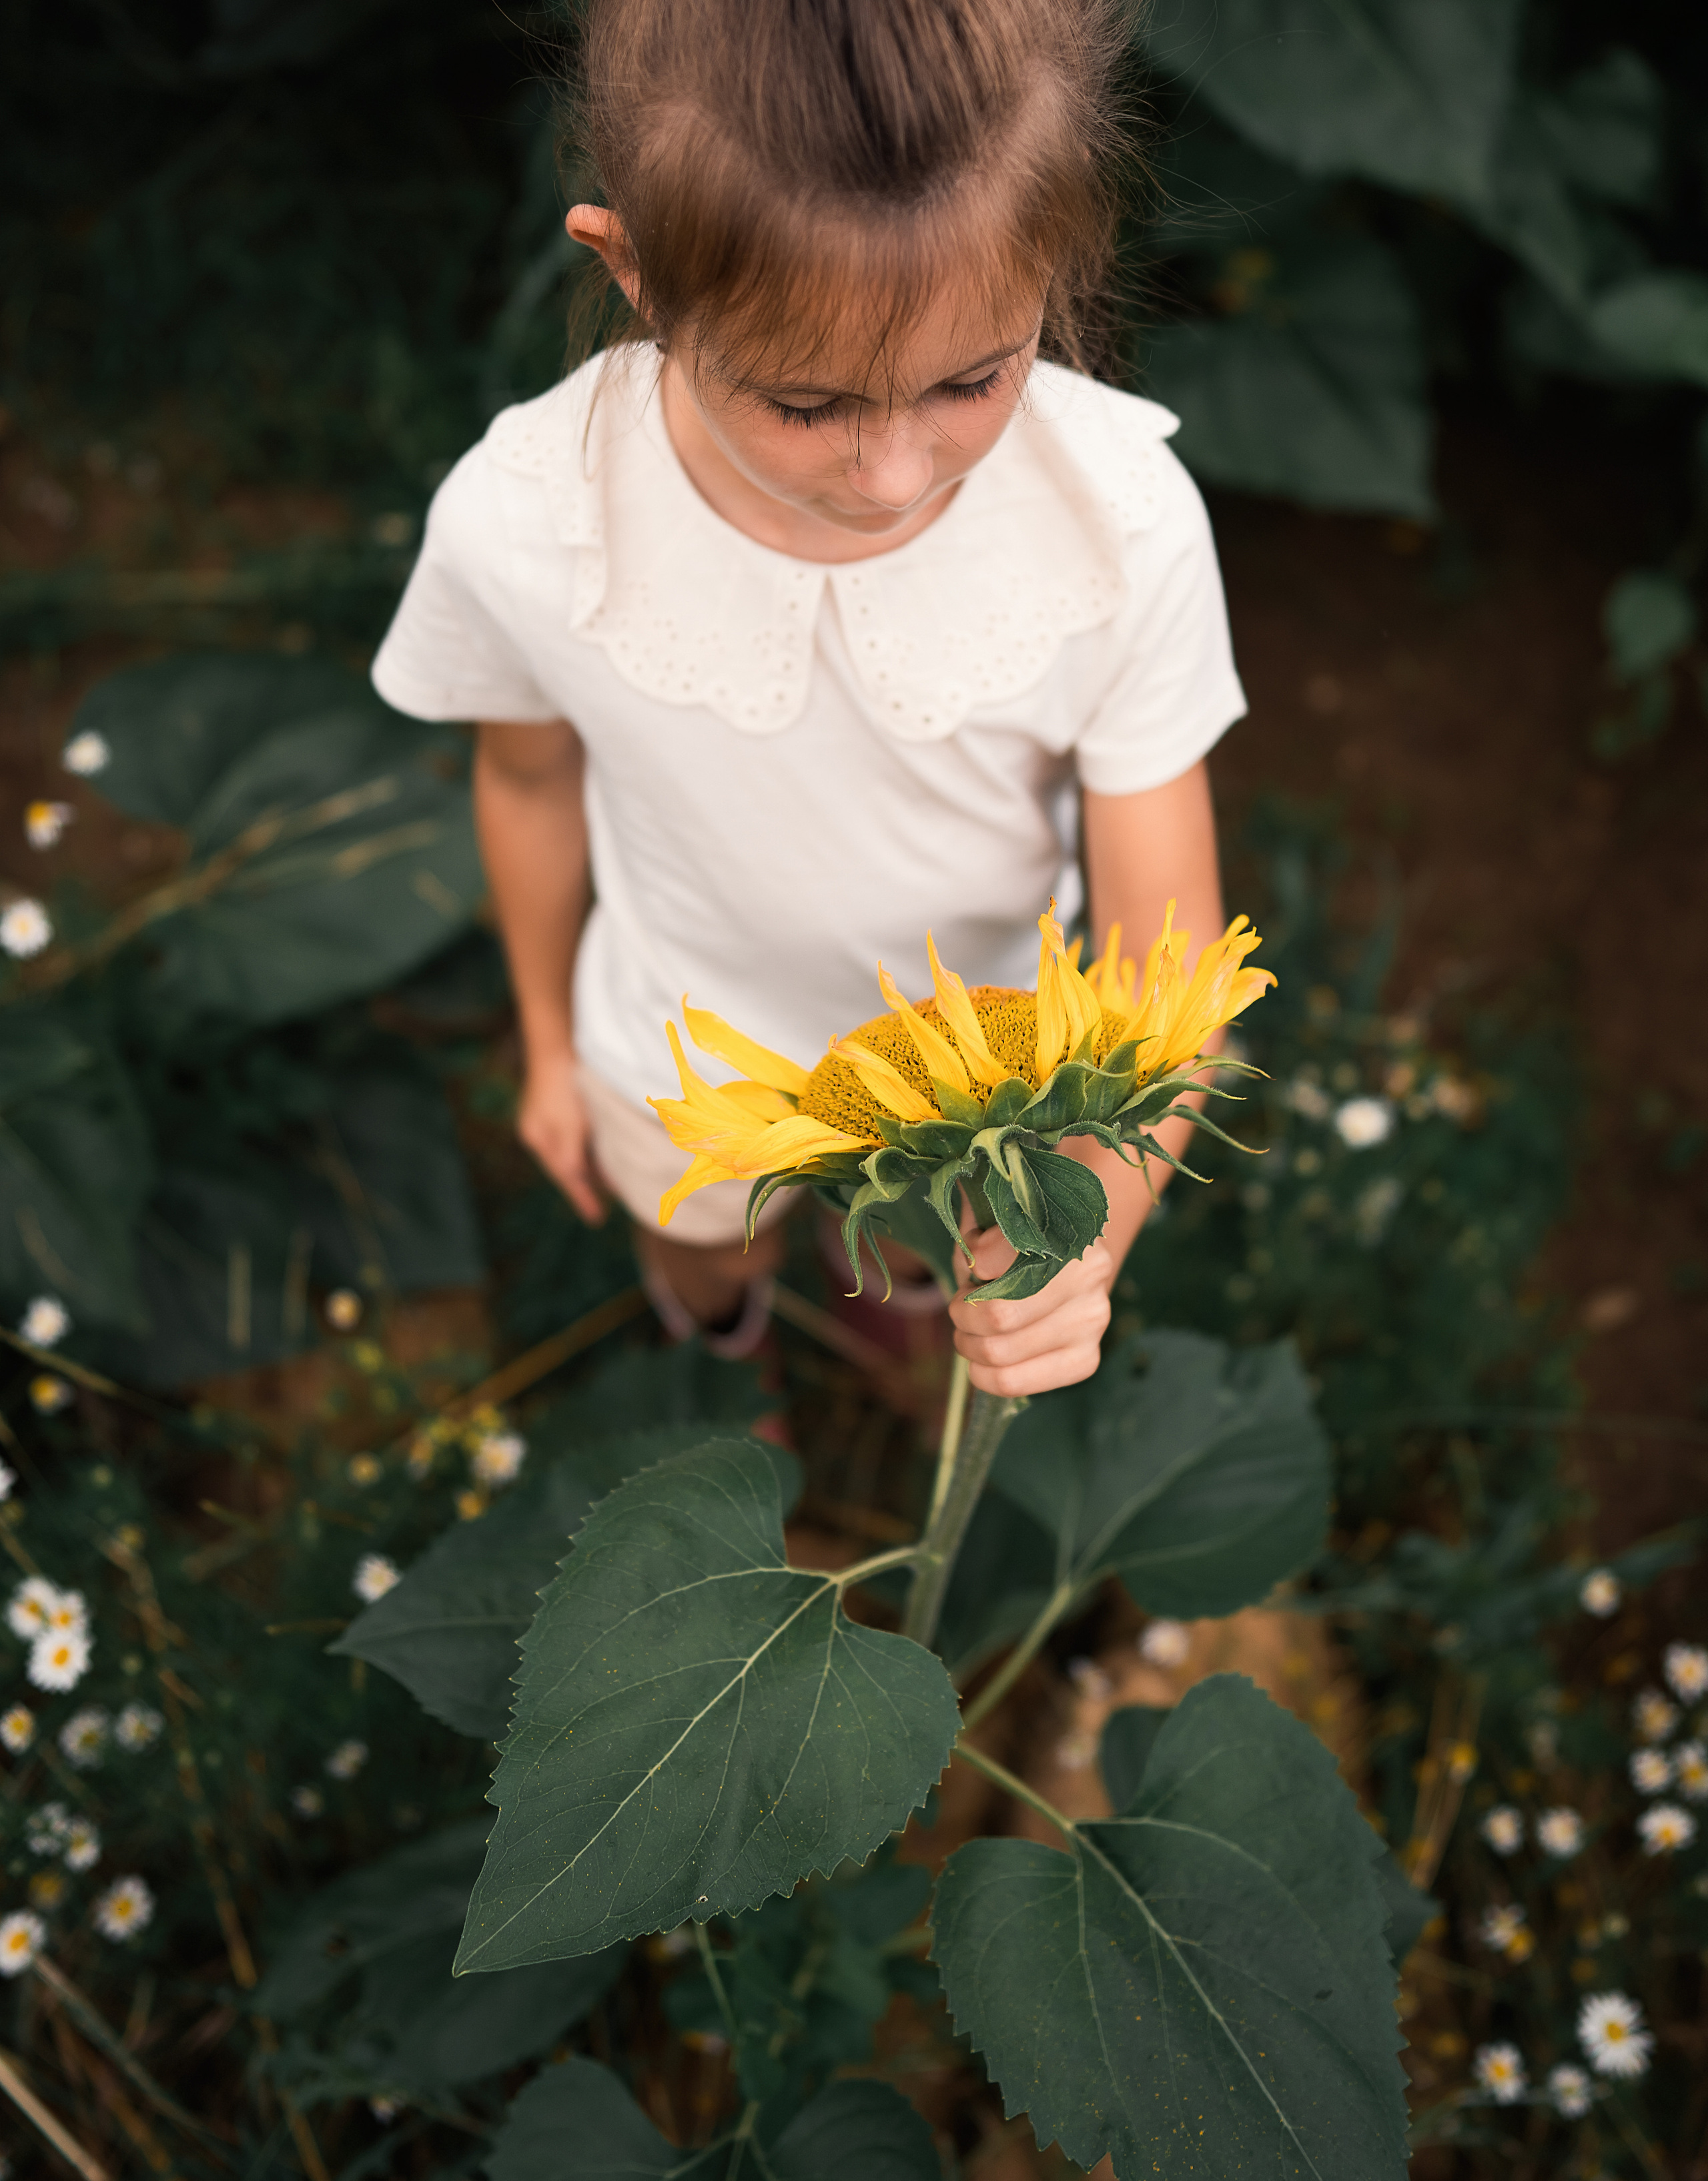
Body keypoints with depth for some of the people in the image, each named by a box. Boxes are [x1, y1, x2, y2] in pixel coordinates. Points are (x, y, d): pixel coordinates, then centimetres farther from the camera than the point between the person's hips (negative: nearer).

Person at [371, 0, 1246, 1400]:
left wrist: (1092, 1222, -49)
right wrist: (548, 1040, 6)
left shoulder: (1126, 527, -36)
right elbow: (535, 780, -12)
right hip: (694, 1049, 0)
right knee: (704, 1251, 34)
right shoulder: (522, 527, -35)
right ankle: (714, 1285, 73)